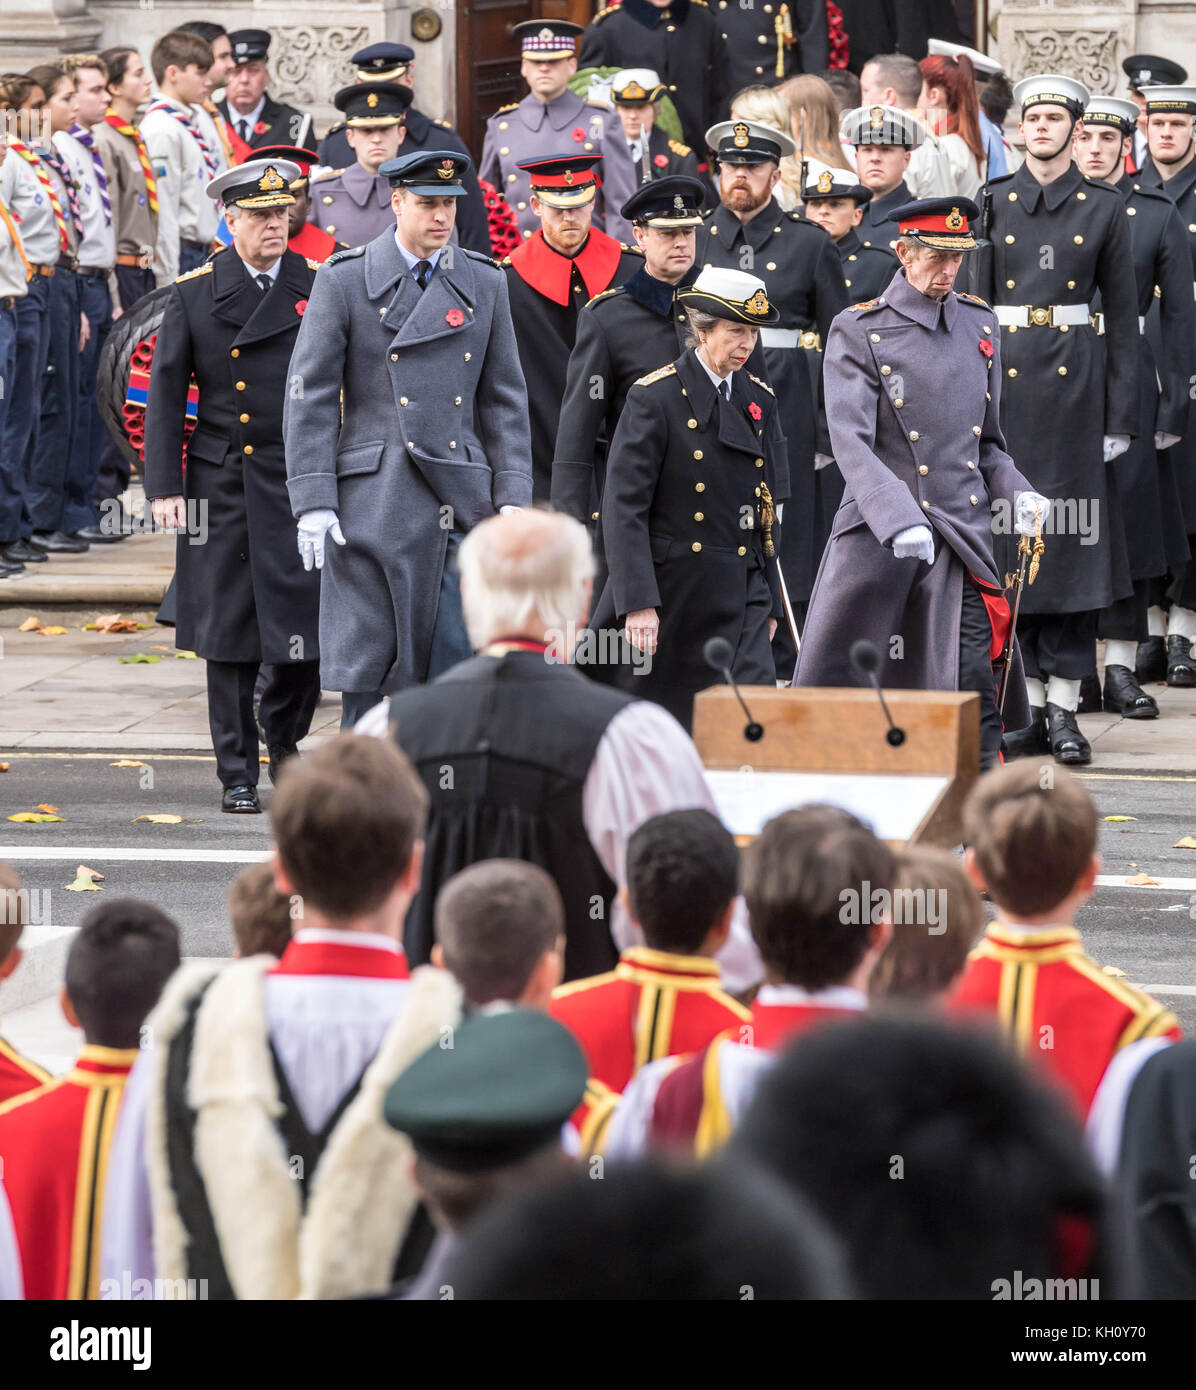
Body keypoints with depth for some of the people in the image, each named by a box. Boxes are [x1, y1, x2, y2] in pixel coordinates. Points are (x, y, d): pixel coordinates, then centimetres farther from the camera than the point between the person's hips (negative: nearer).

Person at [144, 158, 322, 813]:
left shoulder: (321, 288, 4)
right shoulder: (194, 294, 3)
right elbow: (165, 392, 4)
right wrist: (163, 485, -3)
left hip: (303, 482, 0)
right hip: (222, 484, 0)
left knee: (306, 625, -4)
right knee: (229, 634, 2)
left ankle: (283, 732, 24)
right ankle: (237, 772, 11)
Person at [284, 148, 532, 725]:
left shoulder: (486, 283, 10)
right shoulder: (345, 280, 1)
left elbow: (504, 401, 12)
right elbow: (310, 397, -1)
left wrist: (513, 498, 3)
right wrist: (313, 503, -8)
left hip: (461, 504, 3)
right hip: (373, 502, -3)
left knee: (459, 667, -2)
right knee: (369, 675, -1)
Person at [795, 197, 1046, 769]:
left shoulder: (978, 324, 13)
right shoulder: (859, 331, -4)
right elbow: (849, 440, -15)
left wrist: (1015, 492, 2)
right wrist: (899, 520, -29)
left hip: (961, 531, 3)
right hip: (877, 530, -3)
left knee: (976, 688, -6)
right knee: (832, 679, 3)